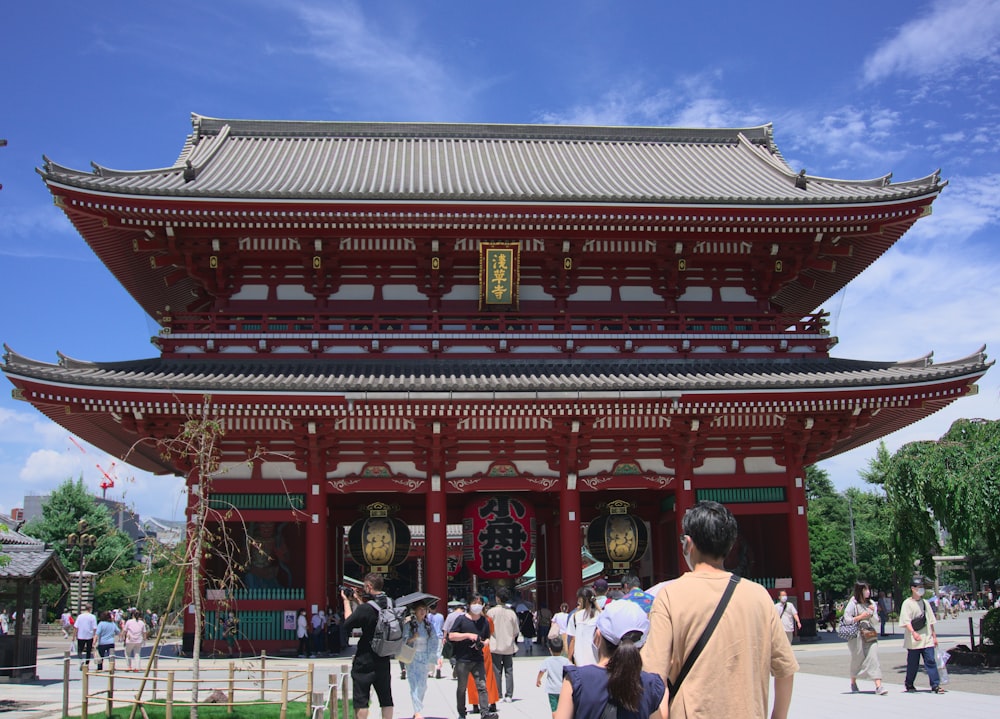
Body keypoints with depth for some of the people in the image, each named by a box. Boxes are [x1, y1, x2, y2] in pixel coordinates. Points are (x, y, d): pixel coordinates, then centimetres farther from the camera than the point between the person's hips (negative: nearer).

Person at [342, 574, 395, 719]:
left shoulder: (366, 608, -22)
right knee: (386, 699, 11)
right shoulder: (389, 604, -1)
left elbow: (348, 622, -10)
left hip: (365, 662, -6)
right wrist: (358, 600, 17)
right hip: (384, 661, 6)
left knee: (361, 701, 4)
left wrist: (346, 601, 0)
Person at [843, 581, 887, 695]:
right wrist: (861, 617, -13)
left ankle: (878, 686, -18)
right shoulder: (853, 604, -4)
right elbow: (847, 619, -9)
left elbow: (876, 621, 11)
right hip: (856, 635, -3)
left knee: (873, 656, -13)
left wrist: (872, 613, -8)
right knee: (857, 659, 10)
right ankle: (853, 682, 34)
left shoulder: (871, 604, 10)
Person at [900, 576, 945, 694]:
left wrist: (934, 635, 14)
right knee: (913, 663, 5)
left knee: (930, 661, -5)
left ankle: (935, 685, -5)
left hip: (927, 639, 4)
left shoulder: (925, 603, 12)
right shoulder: (907, 603, -5)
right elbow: (906, 621, -13)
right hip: (913, 641, -4)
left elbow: (930, 621, 18)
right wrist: (914, 633, -27)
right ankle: (909, 684, 21)